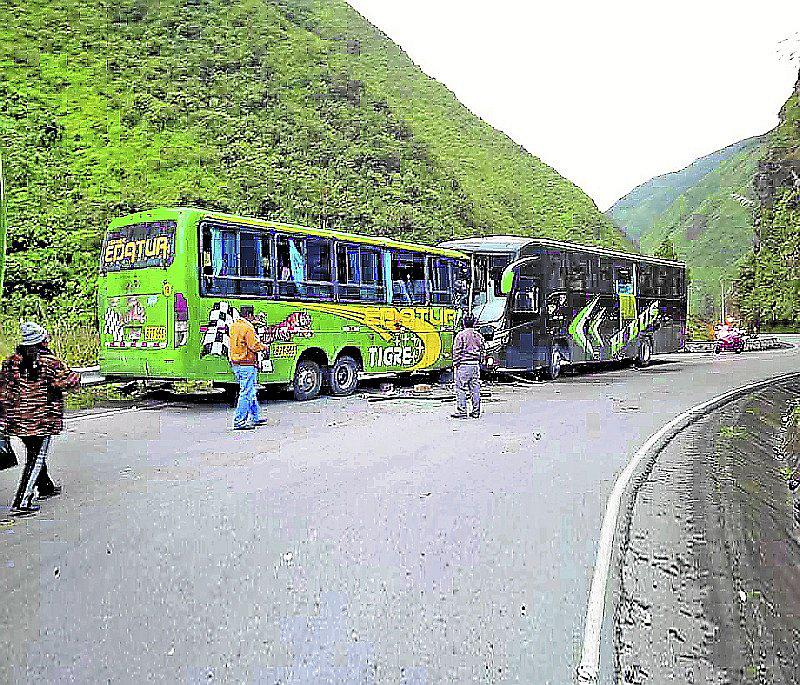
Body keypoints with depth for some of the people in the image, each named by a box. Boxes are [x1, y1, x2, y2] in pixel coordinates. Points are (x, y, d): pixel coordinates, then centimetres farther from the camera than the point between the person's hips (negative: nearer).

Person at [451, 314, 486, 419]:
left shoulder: (461, 335, -7)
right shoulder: (479, 336, 9)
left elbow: (456, 351, -7)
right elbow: (483, 350, 13)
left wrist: (455, 363, 0)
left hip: (463, 364, -5)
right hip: (475, 365, 5)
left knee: (461, 389, -2)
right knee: (475, 389, 8)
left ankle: (461, 411, -3)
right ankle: (476, 411, 12)